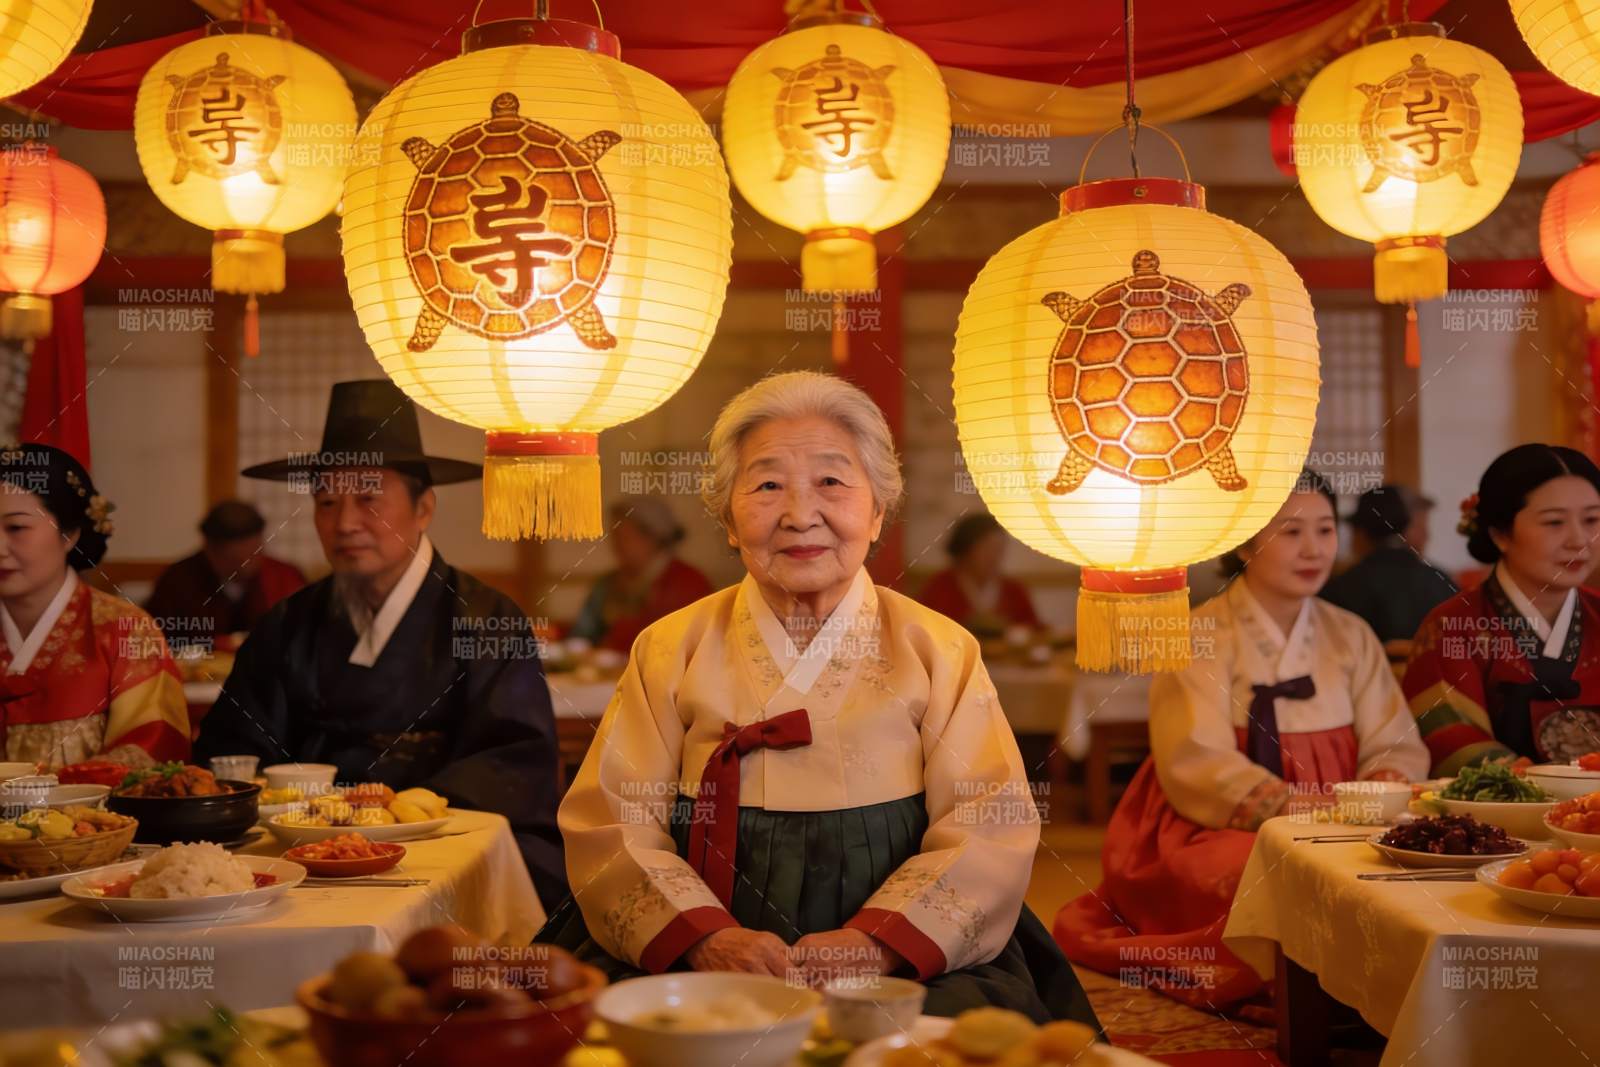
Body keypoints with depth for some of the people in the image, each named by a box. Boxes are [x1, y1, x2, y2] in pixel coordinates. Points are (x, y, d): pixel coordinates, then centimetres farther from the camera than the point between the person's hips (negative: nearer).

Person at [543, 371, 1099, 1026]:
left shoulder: (941, 653, 9)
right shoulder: (671, 651, 11)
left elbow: (989, 832, 1)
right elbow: (609, 826, 3)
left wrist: (877, 943, -16)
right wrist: (707, 939, -15)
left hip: (905, 967, 0)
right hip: (689, 967, 0)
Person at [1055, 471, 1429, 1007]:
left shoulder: (1350, 636, 14)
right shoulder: (1200, 637, -2)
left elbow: (1396, 746, 7)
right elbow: (1197, 765, -14)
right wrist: (1292, 805, -30)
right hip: (1215, 829, -4)